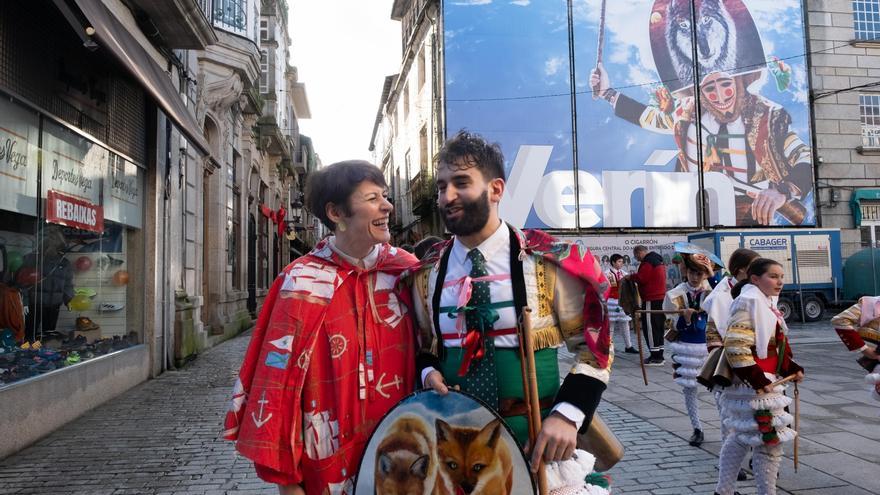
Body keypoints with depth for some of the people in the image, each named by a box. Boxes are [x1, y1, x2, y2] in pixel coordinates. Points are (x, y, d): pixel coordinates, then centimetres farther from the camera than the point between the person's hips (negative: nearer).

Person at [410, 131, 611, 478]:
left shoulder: (548, 261, -11)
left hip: (536, 442, -2)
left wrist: (567, 415, -18)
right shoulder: (427, 274, 0)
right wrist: (429, 371, -8)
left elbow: (594, 347, -5)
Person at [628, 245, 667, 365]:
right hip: (660, 297, 10)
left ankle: (655, 357, -5)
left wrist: (631, 276, -3)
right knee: (658, 327, 13)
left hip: (651, 299, -10)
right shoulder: (658, 260, 18)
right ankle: (659, 356, 18)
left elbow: (641, 278, -20)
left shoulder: (647, 261, -13)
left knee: (650, 327, -5)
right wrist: (634, 276, 12)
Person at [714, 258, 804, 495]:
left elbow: (775, 346, 22)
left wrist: (792, 368, 9)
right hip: (753, 385, -11)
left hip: (765, 381, 11)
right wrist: (758, 381, -25)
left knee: (741, 437, 17)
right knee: (770, 440, -2)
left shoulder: (766, 302, 14)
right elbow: (735, 346, -26)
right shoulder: (749, 302, -17)